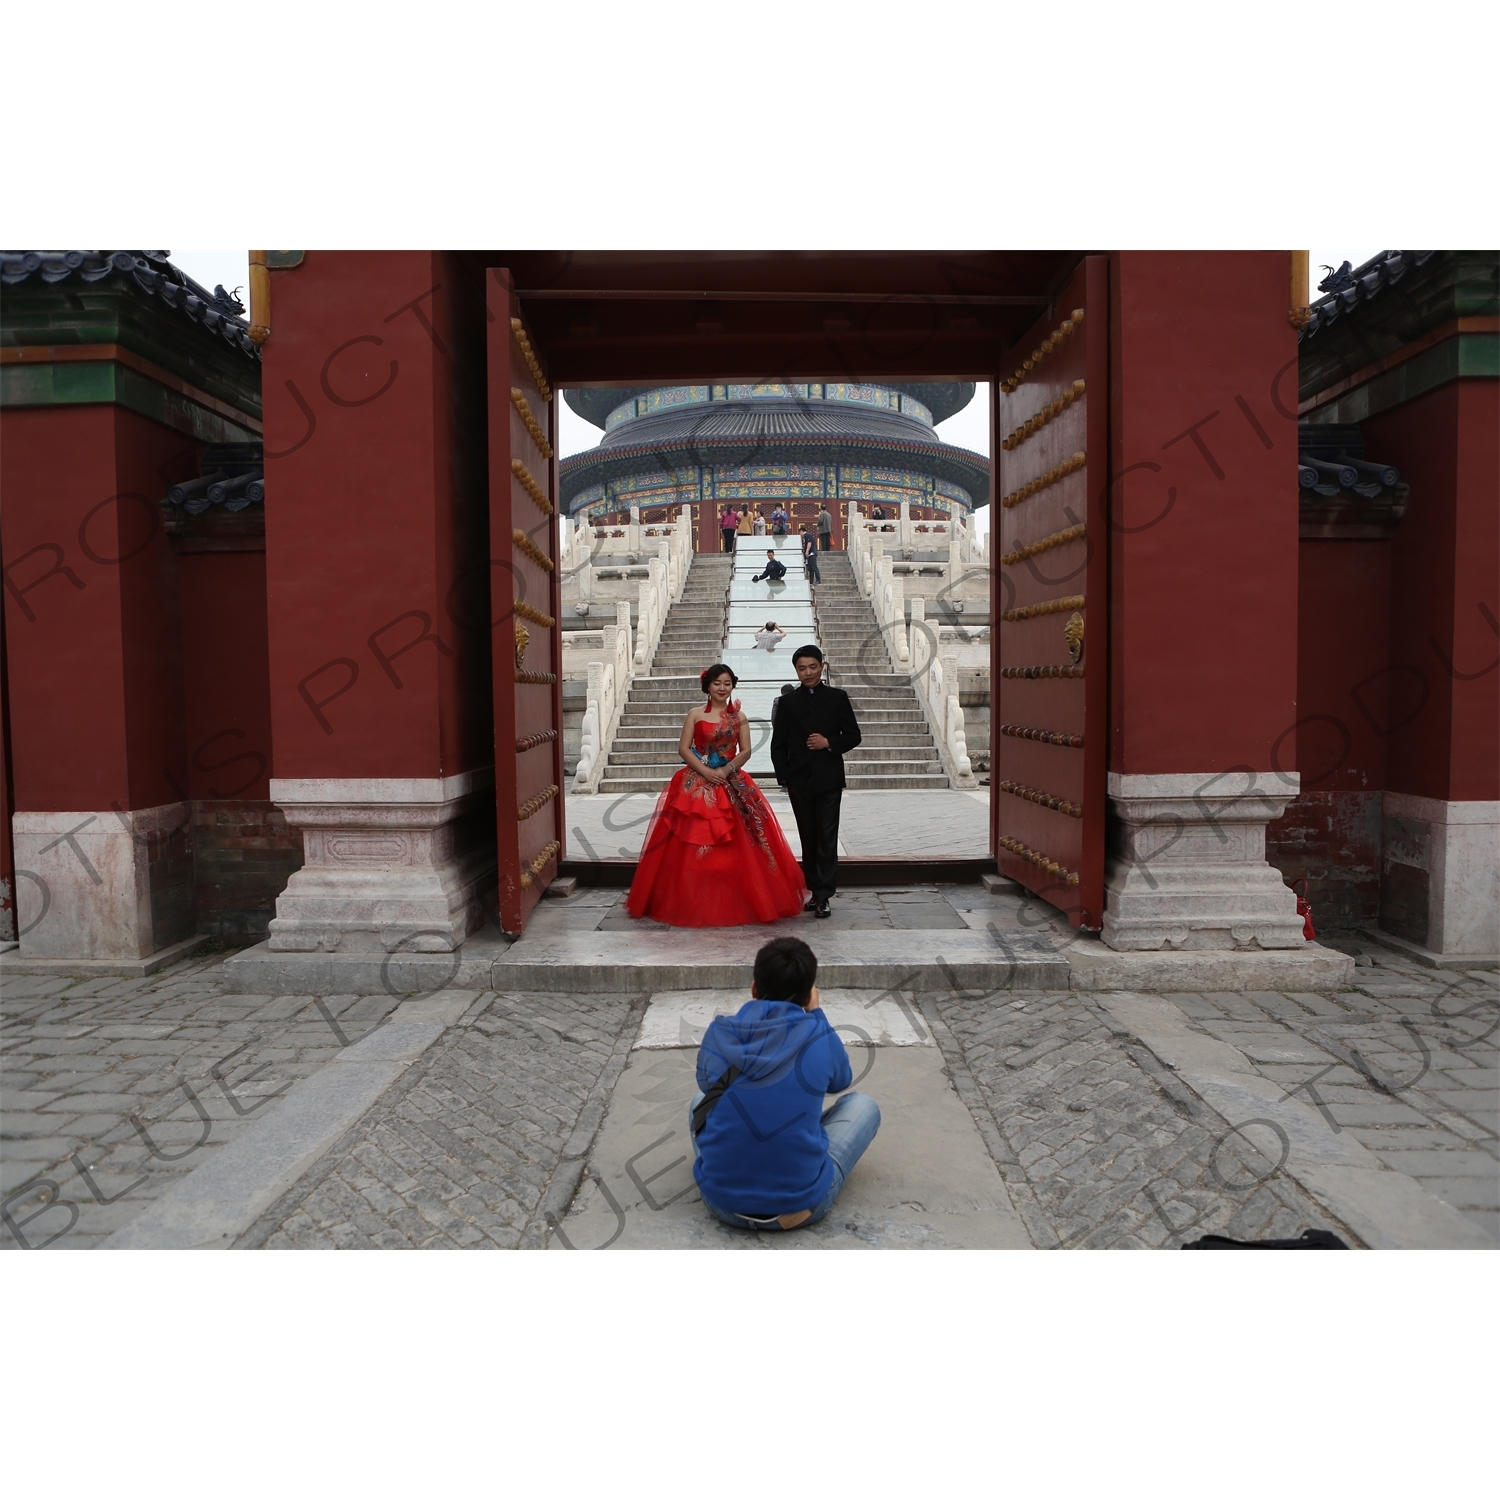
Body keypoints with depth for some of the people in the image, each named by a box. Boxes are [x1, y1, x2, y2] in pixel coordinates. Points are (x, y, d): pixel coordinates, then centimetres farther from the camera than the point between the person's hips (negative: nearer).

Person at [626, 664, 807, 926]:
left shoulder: (739, 717, 8)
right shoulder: (695, 714, 4)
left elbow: (746, 751, 2)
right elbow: (683, 749, -1)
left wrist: (726, 770, -13)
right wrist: (706, 771, -13)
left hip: (731, 786, 1)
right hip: (697, 785, -1)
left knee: (735, 847, -2)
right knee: (693, 847, -4)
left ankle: (735, 904, 8)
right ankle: (695, 904, 4)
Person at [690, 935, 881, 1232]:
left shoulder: (718, 1032, -4)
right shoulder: (819, 1037, -8)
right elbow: (841, 1081, 14)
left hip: (721, 1201, 3)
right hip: (801, 1205, -3)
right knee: (863, 1104, 18)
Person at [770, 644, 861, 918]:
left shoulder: (837, 698, 5)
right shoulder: (787, 702, 9)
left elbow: (853, 736, 5)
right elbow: (778, 744, 9)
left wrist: (829, 743, -12)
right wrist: (784, 776, 0)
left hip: (828, 779, -2)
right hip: (799, 781, 2)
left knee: (827, 838, -6)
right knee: (808, 839, 8)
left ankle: (824, 896, -6)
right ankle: (815, 891, 16)